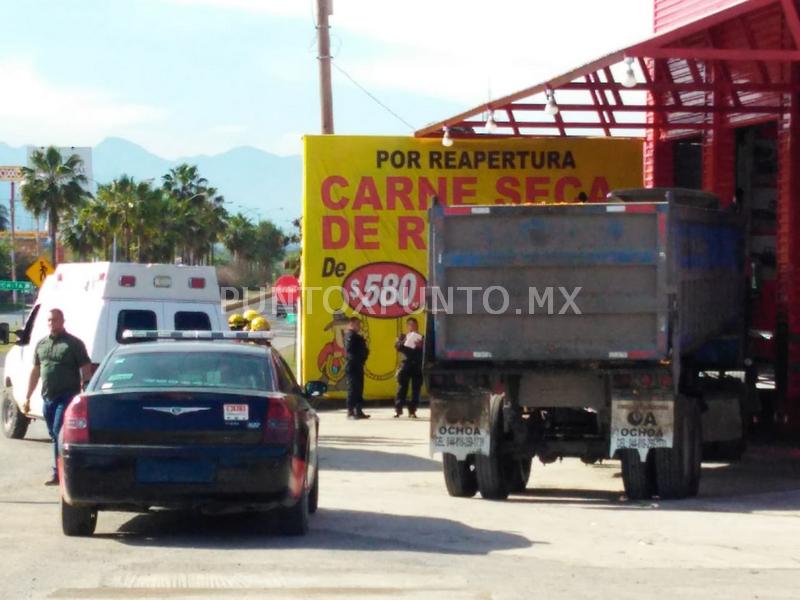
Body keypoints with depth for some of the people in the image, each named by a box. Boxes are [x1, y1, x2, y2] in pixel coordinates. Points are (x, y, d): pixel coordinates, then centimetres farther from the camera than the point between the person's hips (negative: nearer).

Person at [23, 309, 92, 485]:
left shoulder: (74, 344, -3)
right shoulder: (41, 344, 14)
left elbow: (86, 370, -6)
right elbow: (35, 371, 19)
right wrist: (28, 397, 16)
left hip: (67, 397, -6)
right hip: (48, 398, 6)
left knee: (59, 433, -14)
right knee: (55, 436, 11)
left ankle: (58, 473, -12)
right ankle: (59, 473, 18)